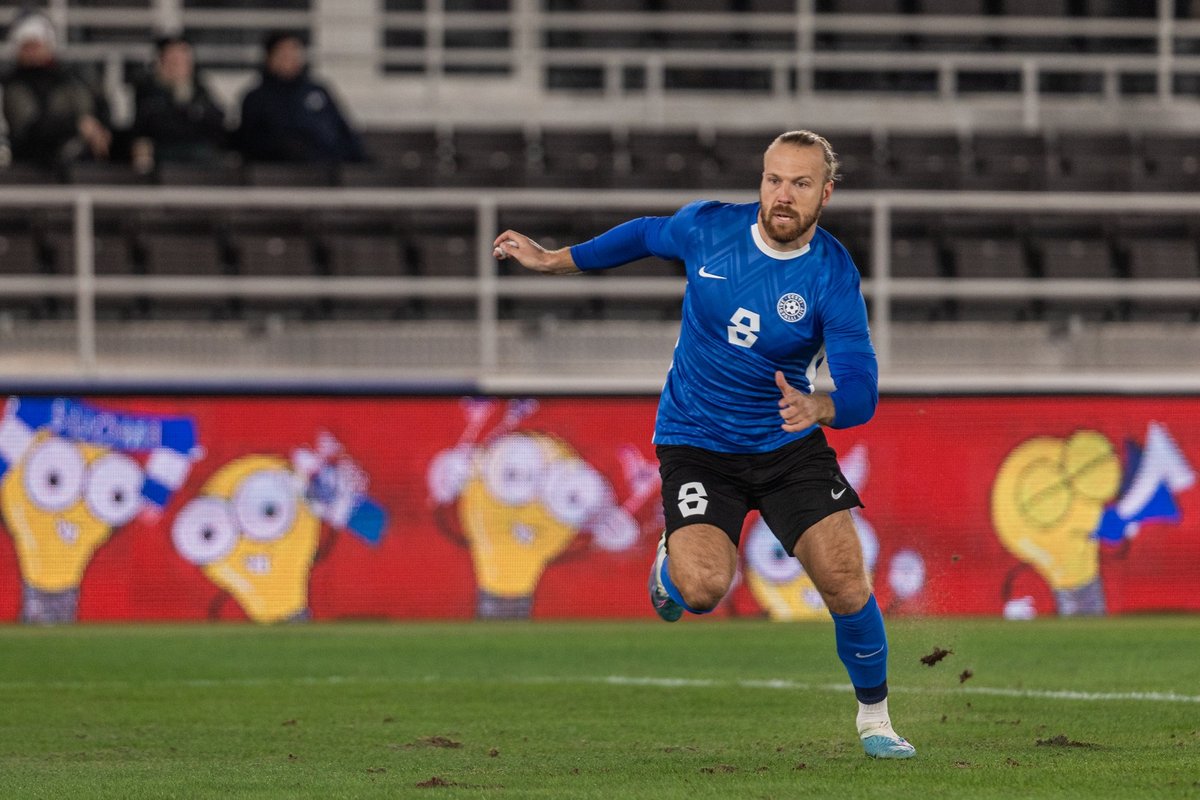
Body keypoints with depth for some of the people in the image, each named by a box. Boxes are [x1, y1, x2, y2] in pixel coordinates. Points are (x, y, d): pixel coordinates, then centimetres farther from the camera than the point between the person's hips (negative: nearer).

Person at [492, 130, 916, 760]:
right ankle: (672, 564, 14)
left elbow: (861, 393, -21)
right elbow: (646, 236, 13)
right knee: (704, 587, -24)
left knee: (844, 579, -13)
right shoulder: (707, 228, -11)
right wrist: (552, 260, 21)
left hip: (789, 442, 0)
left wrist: (817, 407, -44)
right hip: (696, 442, 0)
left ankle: (874, 719, 10)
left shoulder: (833, 276, -16)